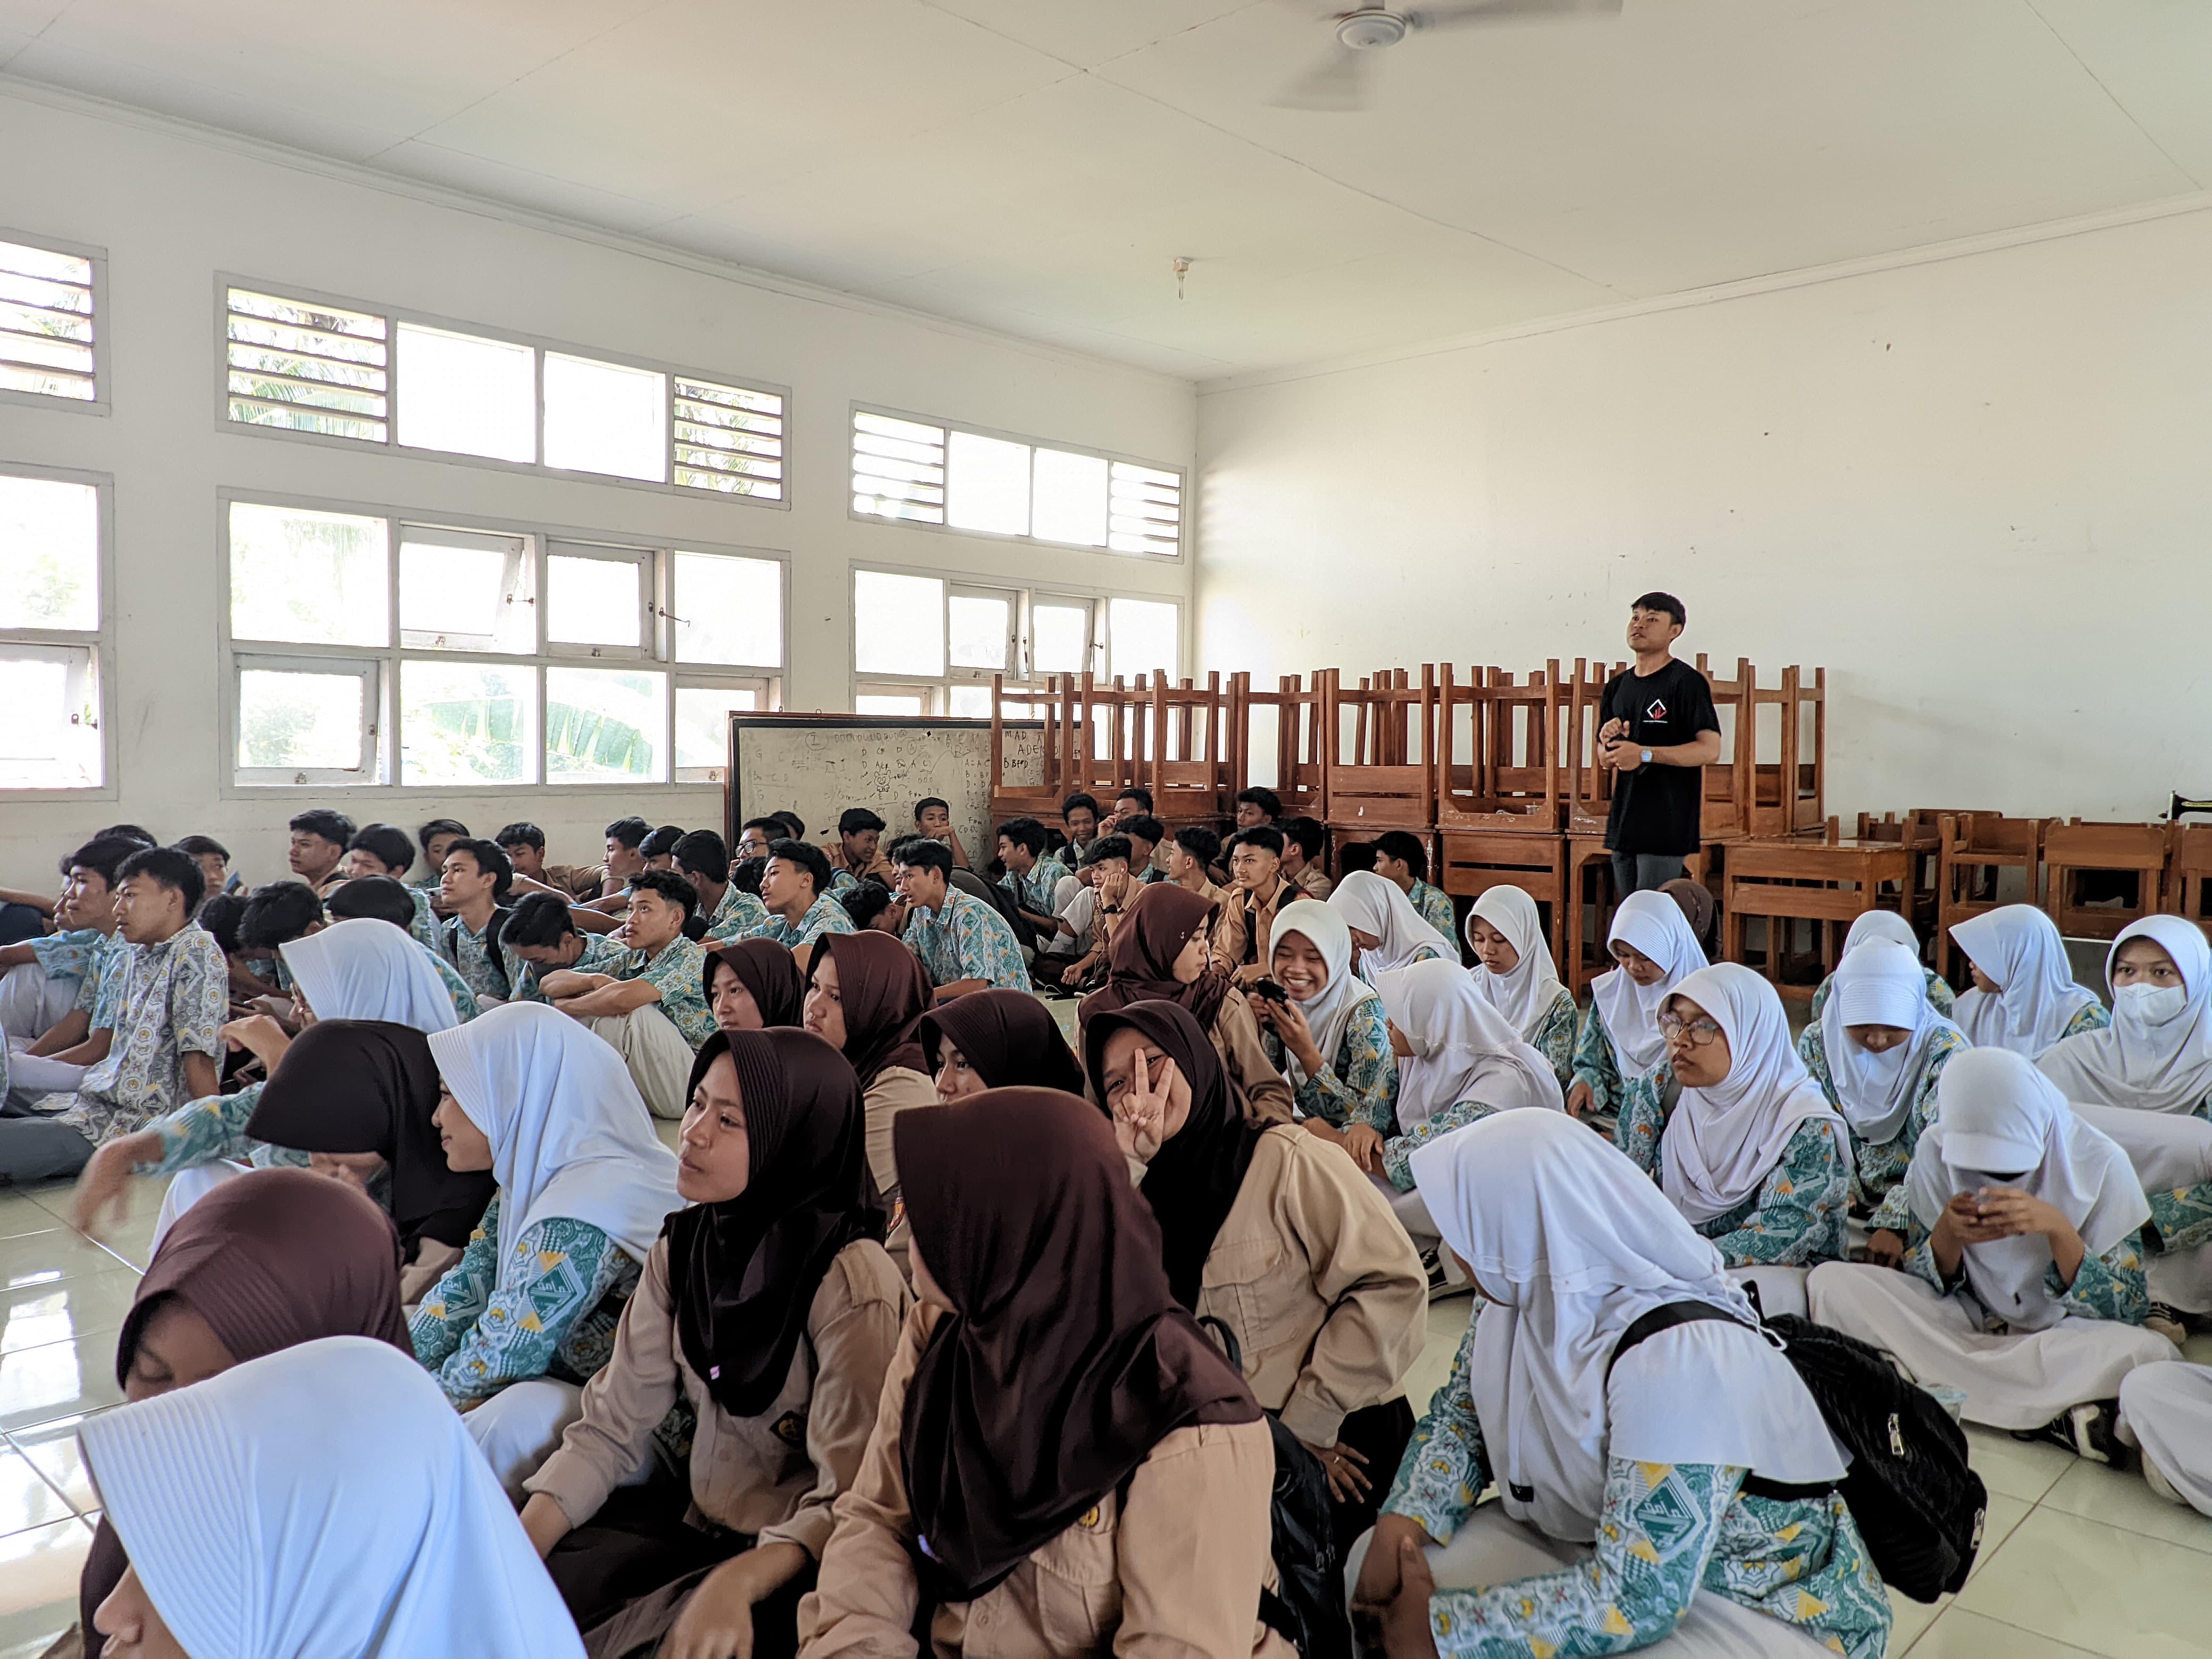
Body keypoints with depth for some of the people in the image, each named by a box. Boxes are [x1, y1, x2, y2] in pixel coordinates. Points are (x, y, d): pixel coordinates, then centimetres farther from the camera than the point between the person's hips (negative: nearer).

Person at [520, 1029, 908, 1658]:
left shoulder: (851, 1281, -22)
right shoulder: (683, 1246, -1)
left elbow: (846, 1501, -21)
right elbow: (611, 1428, 0)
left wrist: (736, 1583, -37)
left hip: (795, 1560, -5)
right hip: (694, 1522, 5)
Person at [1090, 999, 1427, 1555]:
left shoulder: (1283, 1159, -9)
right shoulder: (1142, 1199, 10)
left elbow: (1392, 1284, -14)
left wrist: (1309, 1421, -11)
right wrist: (1130, 1164, -11)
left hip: (1333, 1451, -5)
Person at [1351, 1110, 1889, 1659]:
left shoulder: (1678, 1363, -33)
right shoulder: (1527, 1290, -10)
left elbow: (1634, 1599, -31)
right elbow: (1459, 1414, 5)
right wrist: (1401, 1524, -12)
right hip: (1606, 1548, 7)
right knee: (1375, 1567, -6)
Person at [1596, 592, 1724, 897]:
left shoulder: (1686, 682, -6)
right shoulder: (1617, 686, 16)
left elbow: (1710, 750, -15)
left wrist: (1645, 754, -23)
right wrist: (1608, 743, -4)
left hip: (1665, 825, -7)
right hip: (1623, 825, 7)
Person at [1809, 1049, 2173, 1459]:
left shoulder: (2100, 1164, -14)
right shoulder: (1937, 1150, -9)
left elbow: (2127, 1312, -15)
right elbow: (1921, 1286, -3)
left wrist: (2059, 1229, -30)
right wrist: (1947, 1233, -25)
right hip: (1965, 1322, 3)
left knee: (2149, 1352, -35)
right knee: (1832, 1281, -21)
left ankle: (1945, 1387, -23)